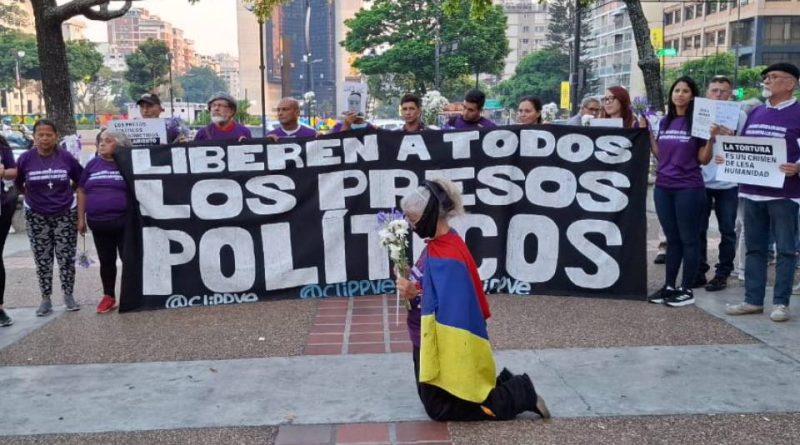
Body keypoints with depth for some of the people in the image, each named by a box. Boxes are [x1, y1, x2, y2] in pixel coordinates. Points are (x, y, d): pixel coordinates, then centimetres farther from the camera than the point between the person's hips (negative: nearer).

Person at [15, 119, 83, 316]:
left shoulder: (66, 157, -8)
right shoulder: (25, 159, -7)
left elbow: (81, 180, 4)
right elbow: (17, 184, 6)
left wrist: (66, 192, 4)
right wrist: (33, 195, 6)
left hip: (65, 214, 0)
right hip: (37, 217, 1)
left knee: (67, 258, 3)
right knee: (42, 260, 6)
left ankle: (68, 295, 19)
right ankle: (46, 299, 16)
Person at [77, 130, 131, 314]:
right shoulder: (92, 164, 8)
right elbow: (82, 191, 13)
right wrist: (81, 218, 9)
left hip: (124, 221, -4)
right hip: (98, 222, 4)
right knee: (106, 261, 12)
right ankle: (108, 296, 22)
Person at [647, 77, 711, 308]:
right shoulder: (665, 121, 11)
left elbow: (703, 159, -5)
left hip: (688, 188, -5)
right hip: (663, 187, 5)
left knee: (688, 239, 2)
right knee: (672, 238, 12)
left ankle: (687, 289, 8)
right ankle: (669, 286, 18)